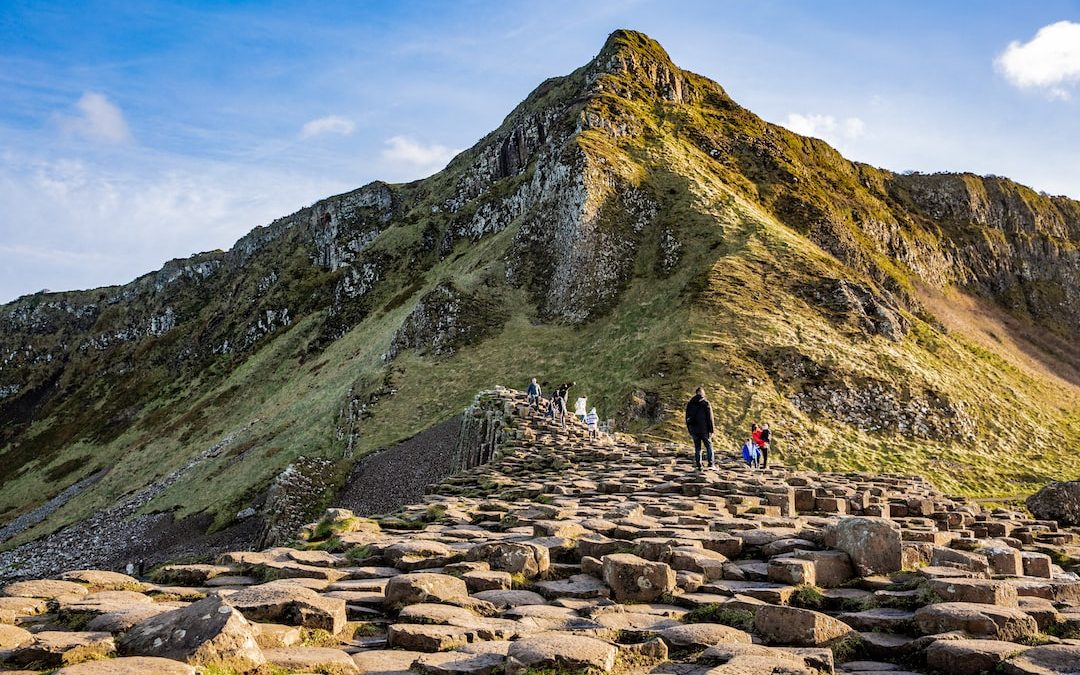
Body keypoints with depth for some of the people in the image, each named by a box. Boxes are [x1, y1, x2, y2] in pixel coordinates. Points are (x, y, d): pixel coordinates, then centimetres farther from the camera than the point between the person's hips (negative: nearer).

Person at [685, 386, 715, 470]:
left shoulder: (690, 403, 8)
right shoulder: (705, 403, -6)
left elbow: (687, 418, 12)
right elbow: (710, 418, -8)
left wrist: (689, 431, 17)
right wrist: (711, 430, -4)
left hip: (693, 429, 4)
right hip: (703, 429, -4)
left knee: (697, 447, 9)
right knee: (709, 446, 6)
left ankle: (698, 465, 7)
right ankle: (711, 464, -3)